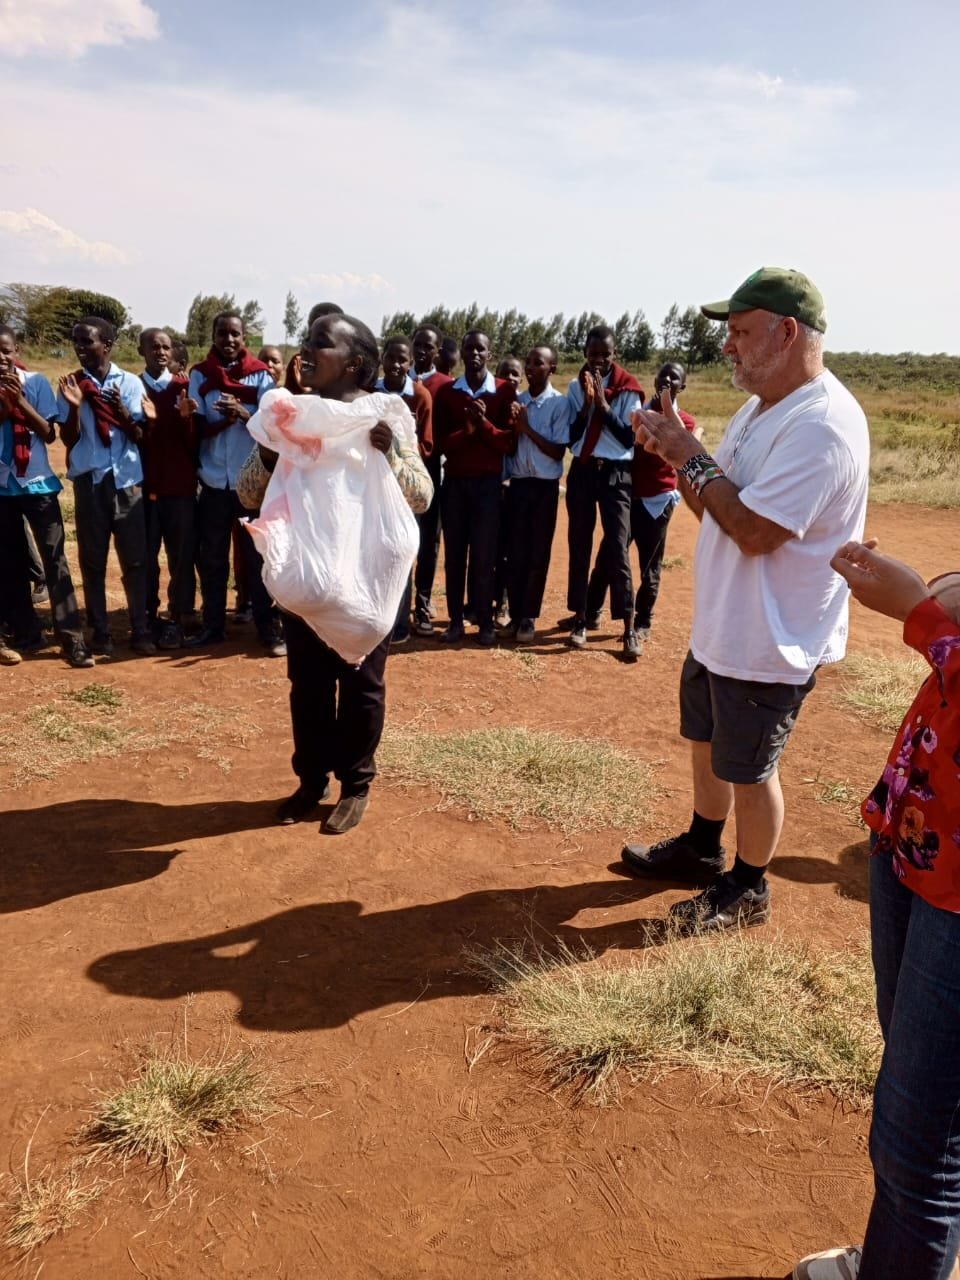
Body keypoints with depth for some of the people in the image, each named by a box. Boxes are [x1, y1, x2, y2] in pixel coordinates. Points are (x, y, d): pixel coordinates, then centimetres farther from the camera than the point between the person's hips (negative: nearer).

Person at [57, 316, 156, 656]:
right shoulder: (70, 385, 4)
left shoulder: (131, 382, 1)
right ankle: (100, 632, 13)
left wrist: (122, 412, -18)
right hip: (89, 480, 1)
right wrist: (75, 407, -16)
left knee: (134, 559, 1)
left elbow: (139, 436, 0)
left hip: (127, 480, -1)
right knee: (92, 560, 5)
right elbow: (69, 439, 0)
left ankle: (140, 631, 9)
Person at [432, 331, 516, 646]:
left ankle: (485, 622, 8)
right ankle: (456, 621, 11)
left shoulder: (504, 392, 1)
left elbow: (510, 443, -3)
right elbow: (440, 442, 0)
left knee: (484, 555, 0)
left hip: (488, 482, -2)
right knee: (454, 553, 4)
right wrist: (466, 431, -18)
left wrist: (484, 424, -18)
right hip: (454, 481, 2)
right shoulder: (446, 392, 5)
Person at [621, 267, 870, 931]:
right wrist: (677, 450, -5)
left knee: (749, 770, 8)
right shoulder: (761, 408, 8)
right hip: (719, 624, 9)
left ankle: (749, 887, 30)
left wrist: (690, 456, -19)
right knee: (708, 744, 23)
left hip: (770, 644, -9)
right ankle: (701, 849, 45)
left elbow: (754, 530, -29)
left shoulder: (823, 424, -24)